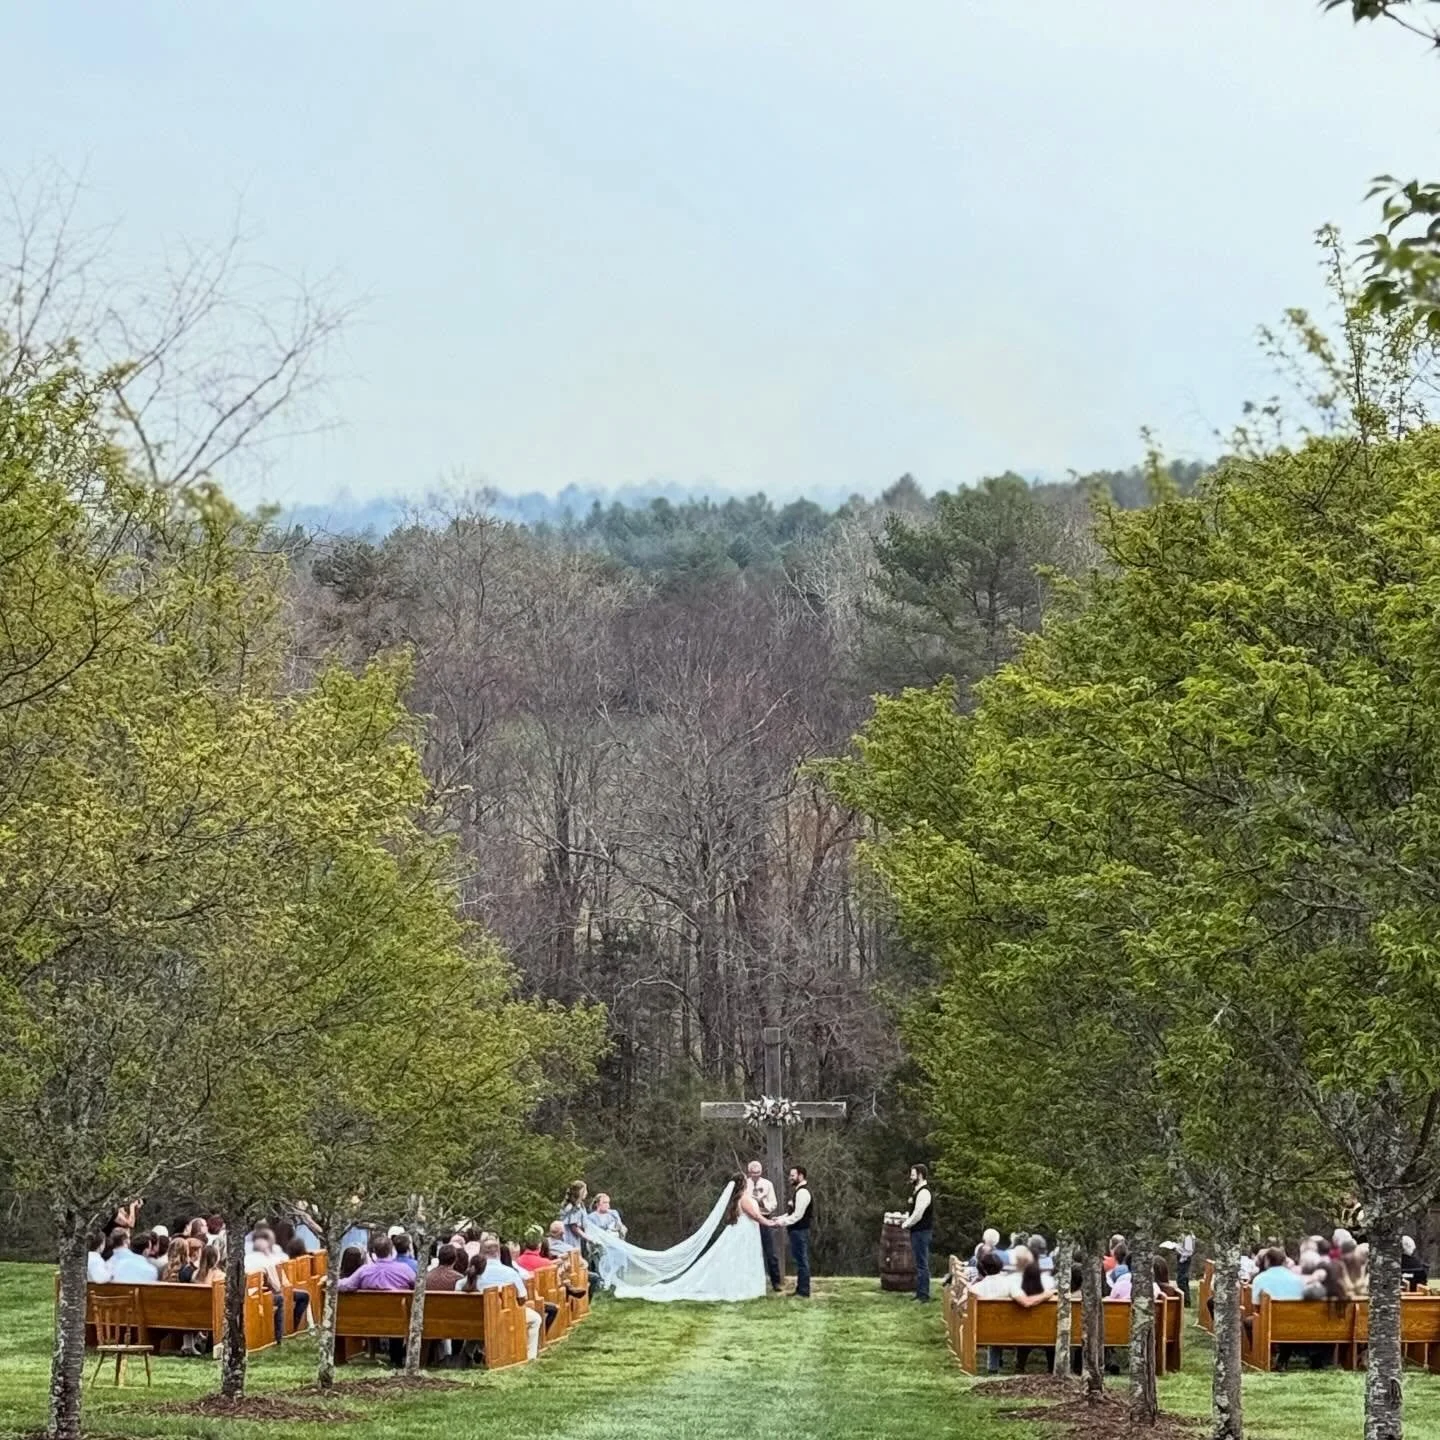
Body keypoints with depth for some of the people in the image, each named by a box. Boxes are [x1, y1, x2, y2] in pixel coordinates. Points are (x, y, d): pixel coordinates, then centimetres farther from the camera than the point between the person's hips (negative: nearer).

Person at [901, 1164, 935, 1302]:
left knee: (922, 1264, -8)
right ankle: (920, 1293, 22)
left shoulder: (924, 1192, -17)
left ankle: (923, 1295, -6)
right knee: (920, 1264, 15)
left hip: (921, 1232, -11)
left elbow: (918, 1214, -21)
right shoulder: (918, 1191, 16)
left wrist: (907, 1224, -8)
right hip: (918, 1231, 11)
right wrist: (907, 1218, 10)